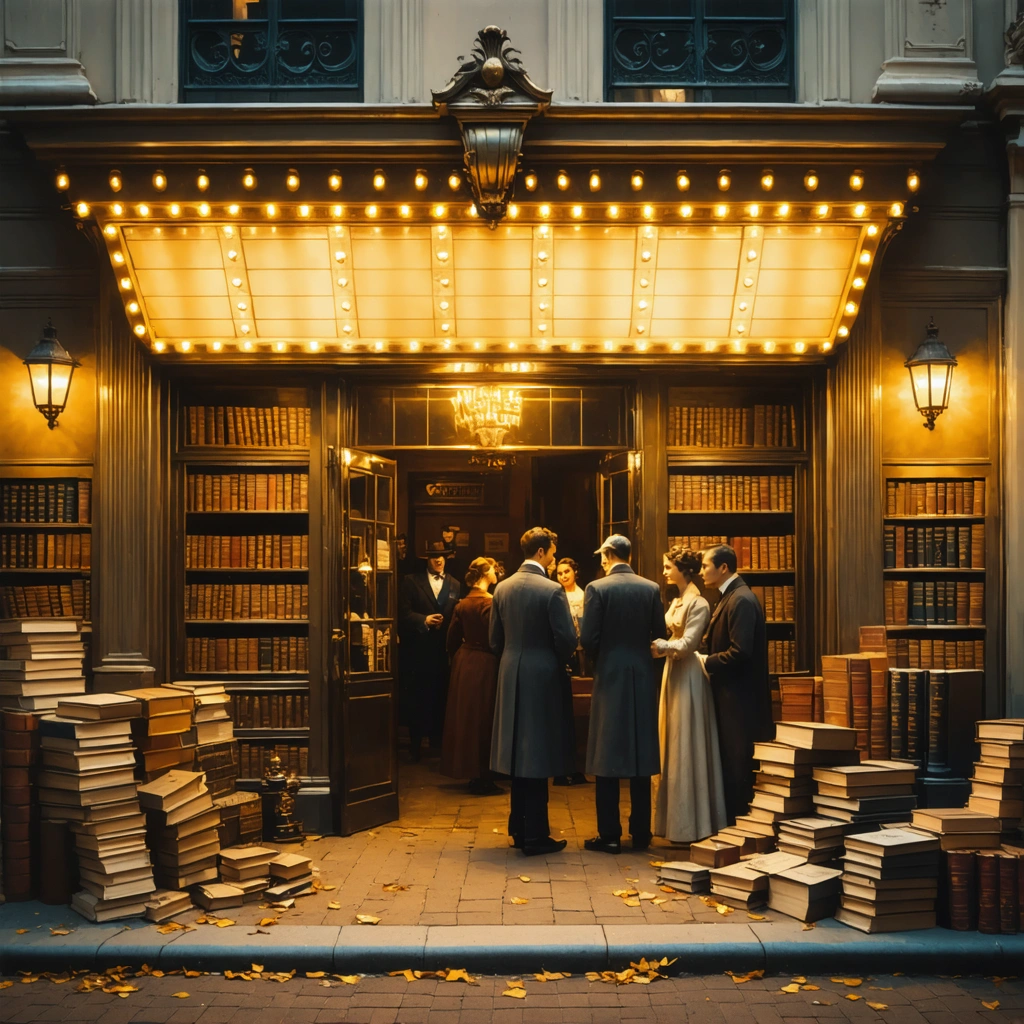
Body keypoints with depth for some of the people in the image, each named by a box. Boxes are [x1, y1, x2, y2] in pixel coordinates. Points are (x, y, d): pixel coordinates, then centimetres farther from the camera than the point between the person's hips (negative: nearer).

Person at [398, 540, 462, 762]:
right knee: (417, 699, 4)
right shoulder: (411, 582, 4)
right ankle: (415, 746, 13)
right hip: (418, 650, -2)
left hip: (444, 651, 2)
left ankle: (438, 742, 17)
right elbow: (403, 612, -5)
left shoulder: (455, 585, 11)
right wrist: (424, 620, -18)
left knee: (440, 698, 6)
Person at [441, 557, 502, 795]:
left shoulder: (462, 604, 7)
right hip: (485, 665, -7)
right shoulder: (490, 603, -15)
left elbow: (452, 639, 10)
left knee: (465, 717, 14)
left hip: (463, 664, 7)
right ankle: (481, 779, 5)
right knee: (483, 719, -1)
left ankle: (468, 770, 23)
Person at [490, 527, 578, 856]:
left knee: (520, 752, 14)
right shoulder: (552, 590, -14)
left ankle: (520, 828, 22)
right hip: (544, 678, -6)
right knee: (539, 754, 0)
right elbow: (566, 639, -14)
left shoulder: (502, 588, 4)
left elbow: (495, 640, 8)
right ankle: (535, 835, 4)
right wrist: (559, 660, 6)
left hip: (511, 677, 6)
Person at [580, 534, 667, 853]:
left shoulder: (597, 588, -9)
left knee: (607, 756, 3)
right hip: (644, 676, 3)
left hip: (610, 676, -3)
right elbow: (659, 634, 2)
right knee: (641, 754, 10)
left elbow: (588, 638, -11)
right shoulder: (651, 588, 0)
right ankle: (641, 832, 15)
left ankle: (609, 834, 5)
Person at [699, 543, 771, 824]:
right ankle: (730, 820, 23)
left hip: (738, 696, -10)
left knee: (736, 763, -2)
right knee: (729, 760, 15)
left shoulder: (741, 600, -17)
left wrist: (707, 662, -13)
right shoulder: (729, 598, 15)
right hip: (728, 695, 10)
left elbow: (740, 652, -24)